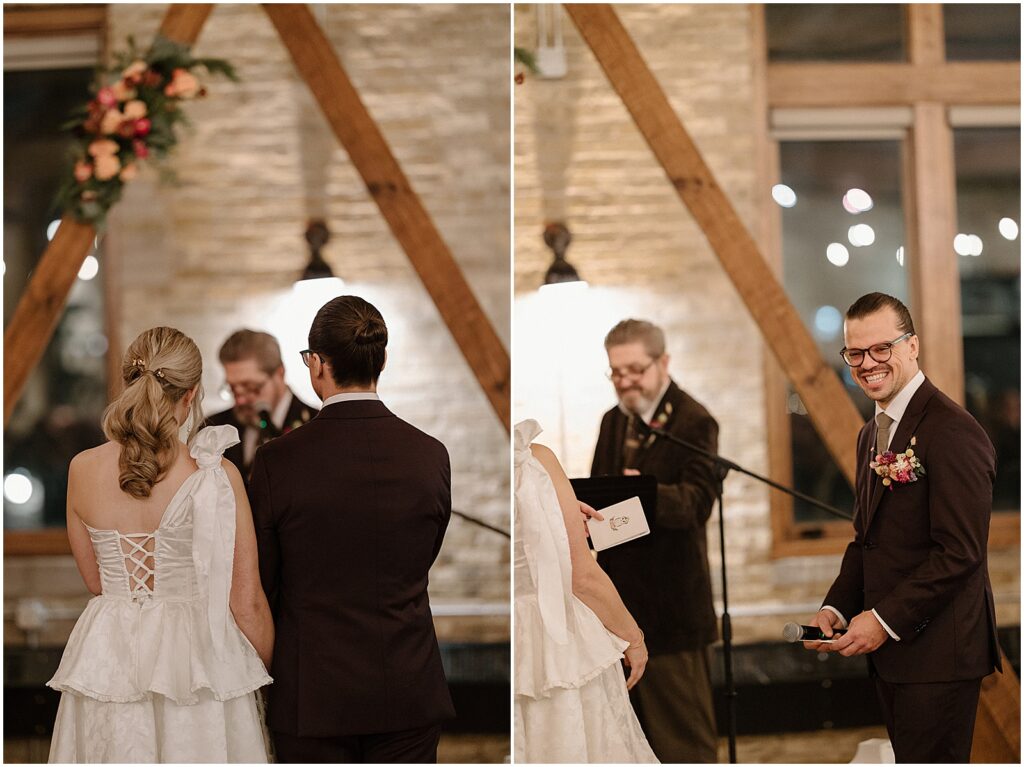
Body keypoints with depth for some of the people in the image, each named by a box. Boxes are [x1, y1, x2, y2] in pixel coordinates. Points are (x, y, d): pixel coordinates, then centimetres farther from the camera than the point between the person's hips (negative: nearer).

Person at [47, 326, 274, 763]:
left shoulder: (82, 470, -3)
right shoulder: (215, 475, -13)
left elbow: (95, 581, 12)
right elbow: (246, 601, -8)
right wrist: (267, 674, 6)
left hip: (107, 658, 3)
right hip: (197, 658, -3)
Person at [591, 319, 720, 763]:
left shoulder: (695, 422, -9)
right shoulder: (613, 421, 15)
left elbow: (695, 503, -21)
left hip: (670, 604, -7)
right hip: (619, 598, 7)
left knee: (682, 731, -1)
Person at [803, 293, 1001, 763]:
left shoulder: (952, 432, -16)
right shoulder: (872, 434, 15)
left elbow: (960, 553, -20)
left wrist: (886, 619, -19)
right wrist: (836, 607, 4)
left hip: (937, 653, -9)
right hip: (890, 650, 9)